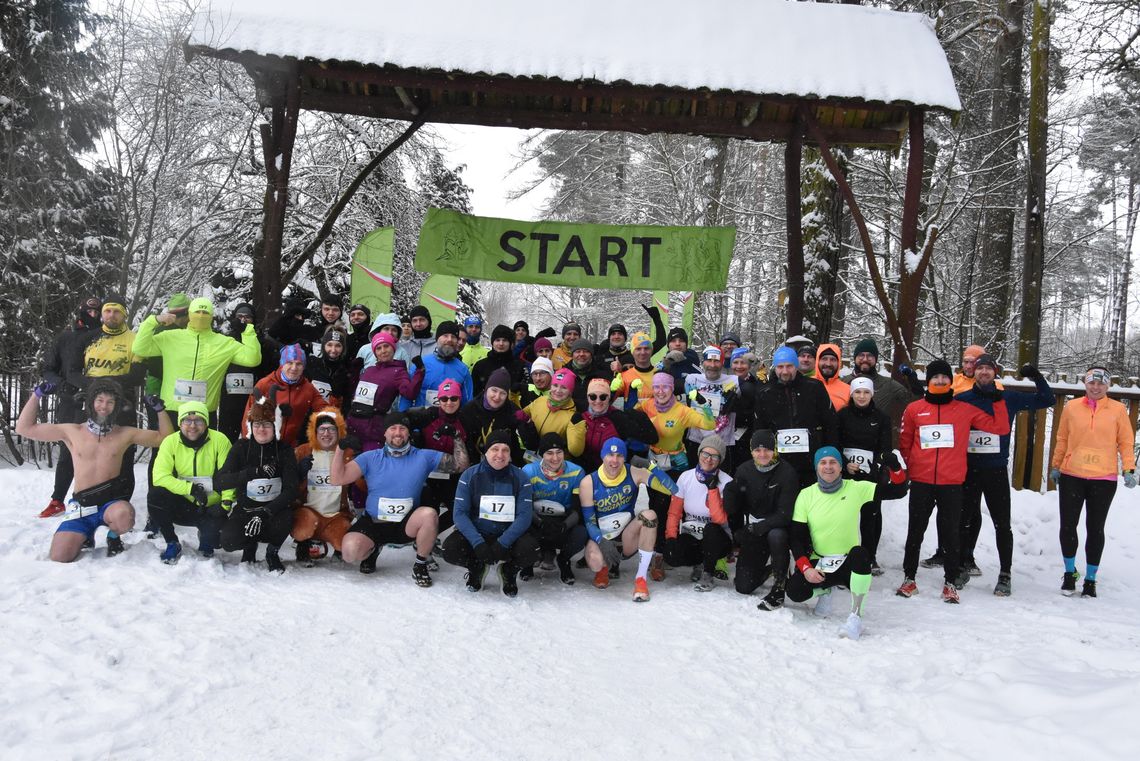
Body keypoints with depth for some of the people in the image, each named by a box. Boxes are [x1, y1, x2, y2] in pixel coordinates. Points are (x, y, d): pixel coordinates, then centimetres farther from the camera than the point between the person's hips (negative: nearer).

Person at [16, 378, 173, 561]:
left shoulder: (125, 434, 2)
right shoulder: (72, 432, 3)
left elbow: (165, 437, 8)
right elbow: (24, 428, 4)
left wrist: (159, 409, -4)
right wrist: (37, 395, -3)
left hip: (112, 501, -1)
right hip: (81, 505, 1)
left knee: (124, 515, -39)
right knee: (59, 557, -16)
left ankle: (113, 536, -1)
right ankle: (85, 536, 18)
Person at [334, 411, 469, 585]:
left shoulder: (424, 457, 1)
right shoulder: (371, 458, 0)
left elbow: (459, 465, -1)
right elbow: (338, 479, -6)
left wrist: (457, 436, -12)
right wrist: (340, 448, -16)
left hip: (407, 524, 0)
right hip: (373, 523, 0)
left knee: (429, 515, -32)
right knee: (350, 550, -27)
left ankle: (420, 565, -7)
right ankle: (373, 549, 12)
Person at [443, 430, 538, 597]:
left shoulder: (520, 477, -5)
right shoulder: (470, 475, -6)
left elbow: (524, 515, -12)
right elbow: (460, 513, -11)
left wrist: (503, 543, -25)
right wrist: (478, 543, -26)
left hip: (509, 535, 0)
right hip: (476, 534, 1)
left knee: (529, 550, -31)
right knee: (450, 549, -28)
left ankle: (509, 571, 7)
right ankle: (477, 568, 9)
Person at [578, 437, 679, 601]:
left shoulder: (634, 474, -9)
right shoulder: (588, 483, -10)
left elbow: (673, 490, -17)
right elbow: (589, 521, -7)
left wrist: (651, 466, -28)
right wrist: (602, 542, -25)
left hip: (628, 539, 2)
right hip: (601, 537, -1)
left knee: (649, 514, -29)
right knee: (595, 561, -36)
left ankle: (641, 578, -20)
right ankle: (604, 567, 8)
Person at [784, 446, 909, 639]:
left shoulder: (855, 489, -4)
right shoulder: (806, 495, -2)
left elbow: (898, 490, -5)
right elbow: (796, 537, -2)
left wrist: (895, 468, -26)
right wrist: (805, 568, -16)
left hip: (849, 563, -1)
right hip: (817, 564, 1)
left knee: (860, 553, -36)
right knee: (795, 592, -24)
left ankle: (855, 616, -25)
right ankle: (825, 589, 13)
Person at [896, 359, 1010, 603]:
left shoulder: (965, 410, 5)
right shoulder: (914, 409, 4)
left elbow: (1000, 427, 3)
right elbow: (904, 443, 12)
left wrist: (998, 400, -2)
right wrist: (910, 467, 6)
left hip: (952, 484, 0)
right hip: (921, 482, 0)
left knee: (950, 534, 4)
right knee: (915, 532, 9)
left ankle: (951, 582, 15)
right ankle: (909, 578, 20)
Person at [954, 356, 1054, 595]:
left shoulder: (1009, 399, 4)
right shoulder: (961, 400, 3)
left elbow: (1047, 400, 7)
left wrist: (1036, 377, -5)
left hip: (996, 470, 0)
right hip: (967, 469, 0)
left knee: (1002, 523, 2)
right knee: (965, 520, 8)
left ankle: (1005, 575, 11)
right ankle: (964, 566, 22)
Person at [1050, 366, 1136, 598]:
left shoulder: (1118, 409, 2)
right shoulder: (1071, 407, 3)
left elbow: (1126, 442, 4)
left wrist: (1129, 469, -6)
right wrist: (1055, 466, 11)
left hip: (1103, 479, -1)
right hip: (1071, 476, 1)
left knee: (1095, 528, 5)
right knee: (1068, 525, 2)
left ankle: (1090, 579, 18)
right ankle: (1070, 572, 21)